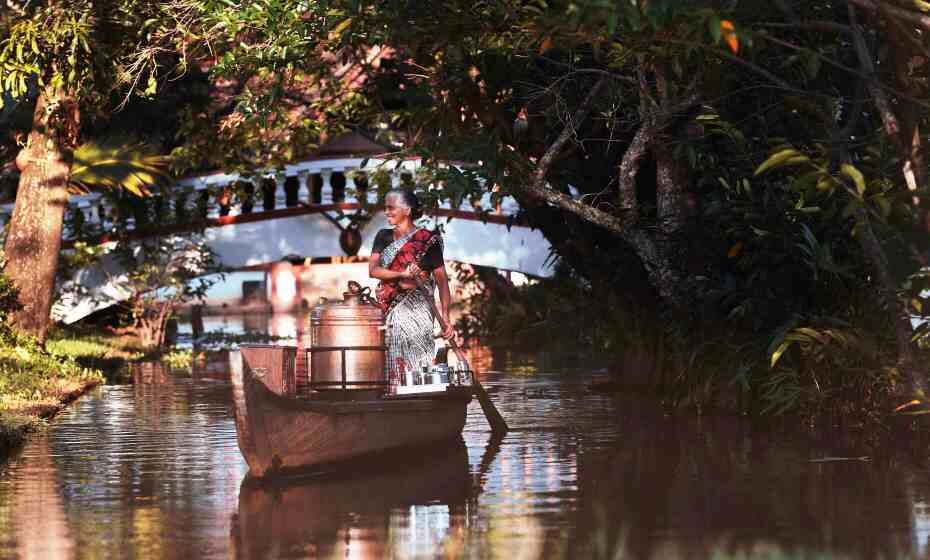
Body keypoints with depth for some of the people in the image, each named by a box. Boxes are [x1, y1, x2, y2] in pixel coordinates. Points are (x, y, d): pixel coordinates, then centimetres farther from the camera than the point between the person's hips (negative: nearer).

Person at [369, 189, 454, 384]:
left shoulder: (427, 240, -2)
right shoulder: (383, 237, 12)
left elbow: (441, 279, -5)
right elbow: (373, 270, 0)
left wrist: (444, 317, -14)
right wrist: (401, 274, -18)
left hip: (416, 310, -5)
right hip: (390, 313, 5)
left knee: (416, 362, -13)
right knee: (394, 365, -1)